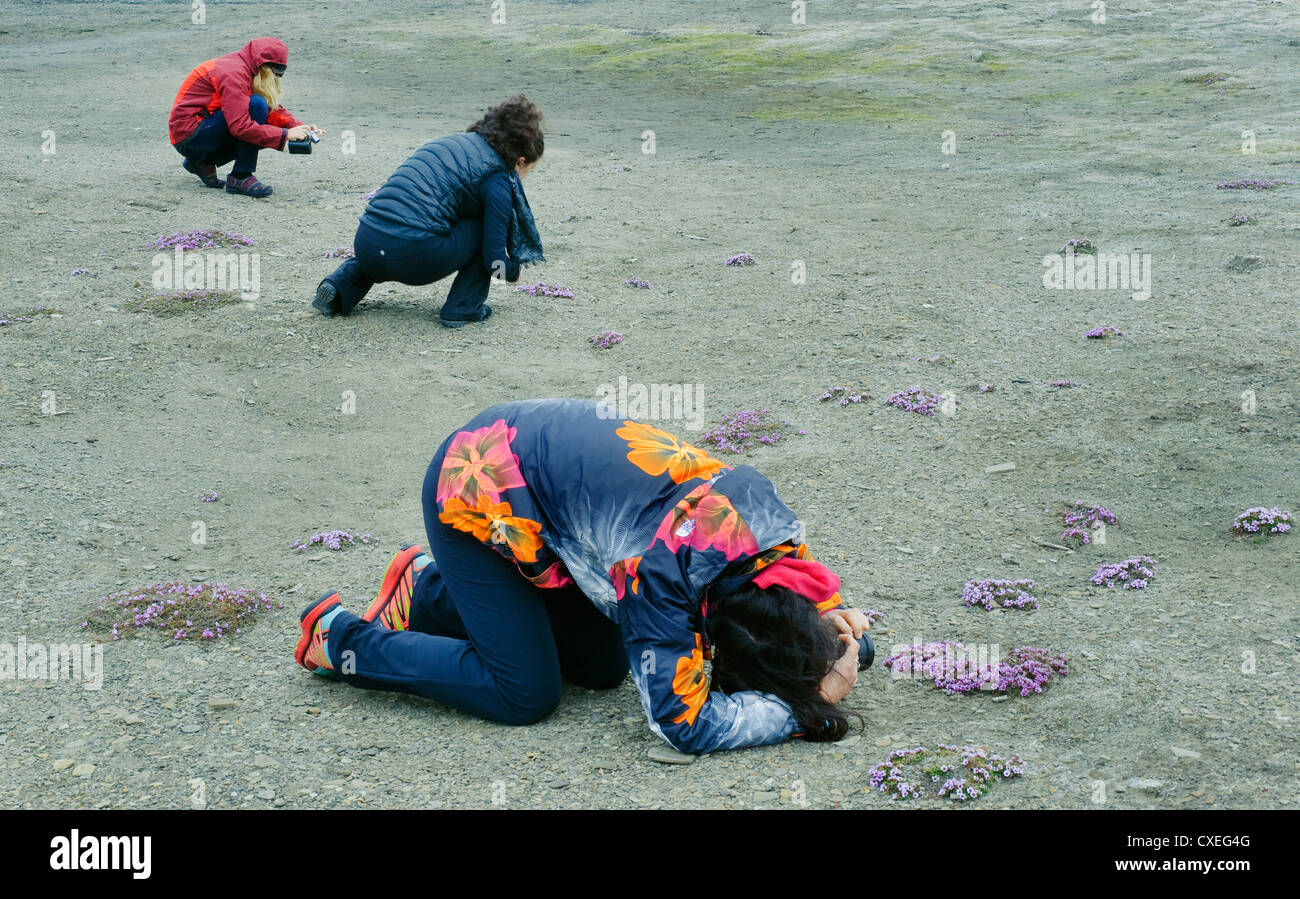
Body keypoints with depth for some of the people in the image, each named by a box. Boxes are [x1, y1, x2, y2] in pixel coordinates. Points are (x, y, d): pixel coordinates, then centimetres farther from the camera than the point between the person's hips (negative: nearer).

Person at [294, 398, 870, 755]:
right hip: (472, 492, -8)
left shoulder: (762, 505, -15)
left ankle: (428, 590, 26)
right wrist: (809, 706, -27)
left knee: (602, 667, 11)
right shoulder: (665, 570, -36)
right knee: (525, 695, -9)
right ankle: (342, 640, 7)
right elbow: (682, 722, -33)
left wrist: (823, 612, -13)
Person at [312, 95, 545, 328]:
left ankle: (339, 285, 19)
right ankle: (462, 308, 9)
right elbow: (494, 258, -2)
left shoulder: (455, 142, 23)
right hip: (414, 257, -8)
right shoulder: (499, 177, 0)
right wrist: (513, 272, 21)